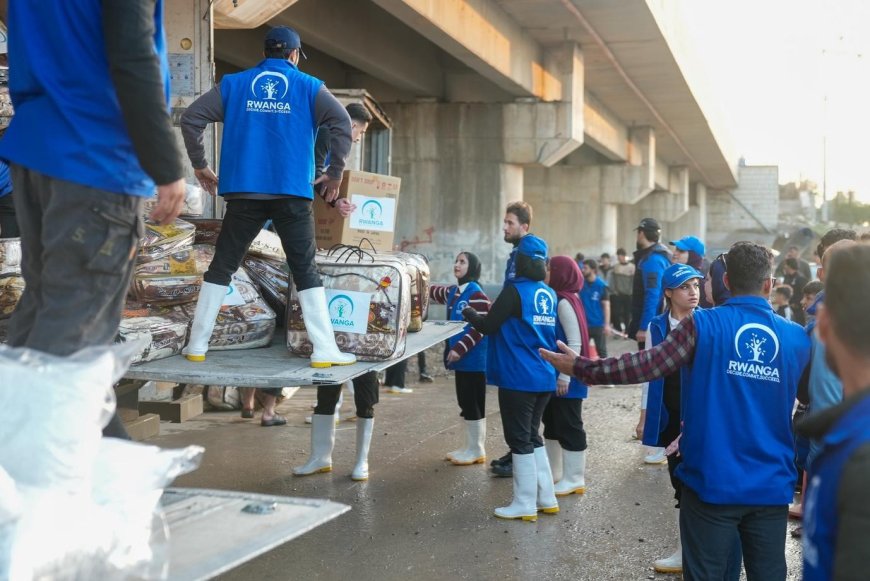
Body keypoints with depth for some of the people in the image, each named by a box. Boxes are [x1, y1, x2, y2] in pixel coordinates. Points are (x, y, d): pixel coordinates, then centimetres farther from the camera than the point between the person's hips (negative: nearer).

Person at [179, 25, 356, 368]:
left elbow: (191, 118, 6)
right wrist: (335, 172, 2)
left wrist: (199, 166, 15)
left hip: (243, 192, 1)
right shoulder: (308, 87, 9)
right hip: (292, 193, -1)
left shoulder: (234, 84, 13)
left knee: (221, 267, 10)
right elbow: (342, 122, -6)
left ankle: (197, 345, 11)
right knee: (305, 271, 2)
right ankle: (324, 349, -2)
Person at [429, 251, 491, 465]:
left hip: (474, 359, -9)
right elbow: (433, 292, 33)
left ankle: (477, 450, 9)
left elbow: (480, 328, -20)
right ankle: (470, 447, 24)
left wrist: (459, 349, -24)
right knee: (465, 403, 14)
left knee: (474, 404, -1)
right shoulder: (453, 291, 12)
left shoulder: (476, 294, -15)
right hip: (461, 358, 9)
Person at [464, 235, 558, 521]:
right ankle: (546, 498, 21)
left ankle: (525, 504, 7)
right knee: (532, 436, 18)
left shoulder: (515, 291, -13)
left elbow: (488, 326, -12)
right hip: (544, 378, 7)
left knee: (520, 441, 1)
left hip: (518, 379, -7)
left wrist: (470, 314, 7)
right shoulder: (550, 294, 9)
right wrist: (497, 311, 23)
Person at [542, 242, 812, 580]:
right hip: (771, 487, 3)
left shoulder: (704, 325, -9)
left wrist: (580, 368, -6)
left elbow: (646, 365, -15)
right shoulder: (798, 338, 1)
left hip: (713, 483, -2)